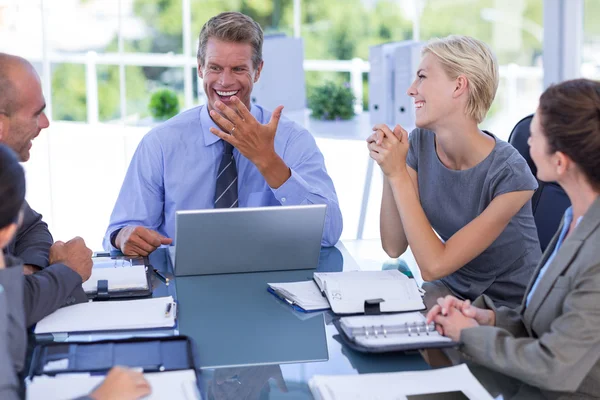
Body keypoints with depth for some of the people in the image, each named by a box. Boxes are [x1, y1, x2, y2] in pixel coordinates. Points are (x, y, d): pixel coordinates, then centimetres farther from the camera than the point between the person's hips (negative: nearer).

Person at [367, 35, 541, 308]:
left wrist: (398, 174, -25)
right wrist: (388, 170, -17)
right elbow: (394, 247, -5)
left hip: (509, 308, -5)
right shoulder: (421, 143, -5)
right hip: (451, 291, 5)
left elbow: (433, 266, -23)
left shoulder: (510, 175, -23)